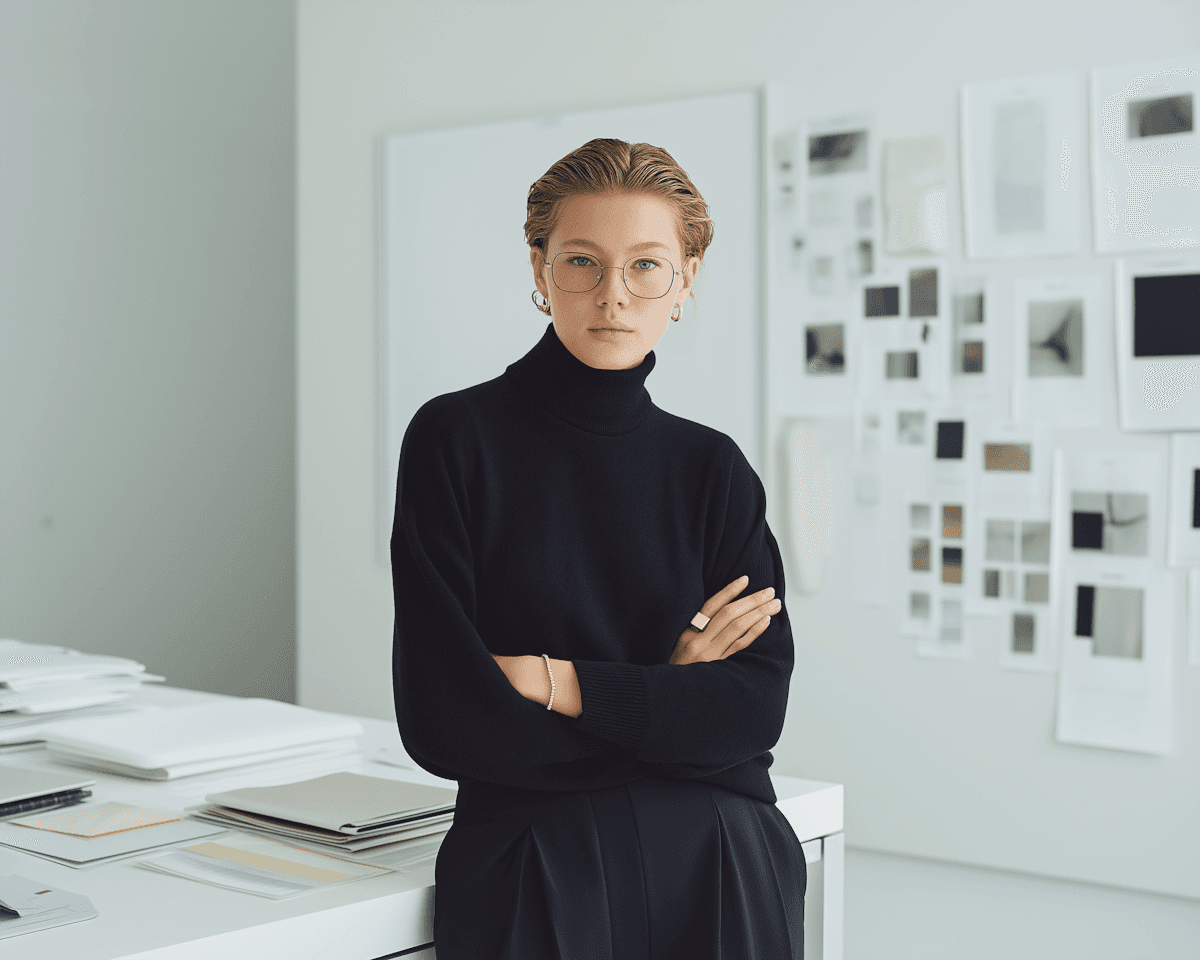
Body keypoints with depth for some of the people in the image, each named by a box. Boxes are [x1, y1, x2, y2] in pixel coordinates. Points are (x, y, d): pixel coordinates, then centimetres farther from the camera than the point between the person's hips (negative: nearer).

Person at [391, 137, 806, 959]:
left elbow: (755, 707, -7)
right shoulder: (457, 438, -6)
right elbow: (445, 722, -12)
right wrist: (665, 695, -7)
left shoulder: (713, 468, 4)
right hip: (536, 881, -2)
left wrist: (557, 683, -16)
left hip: (719, 870, 3)